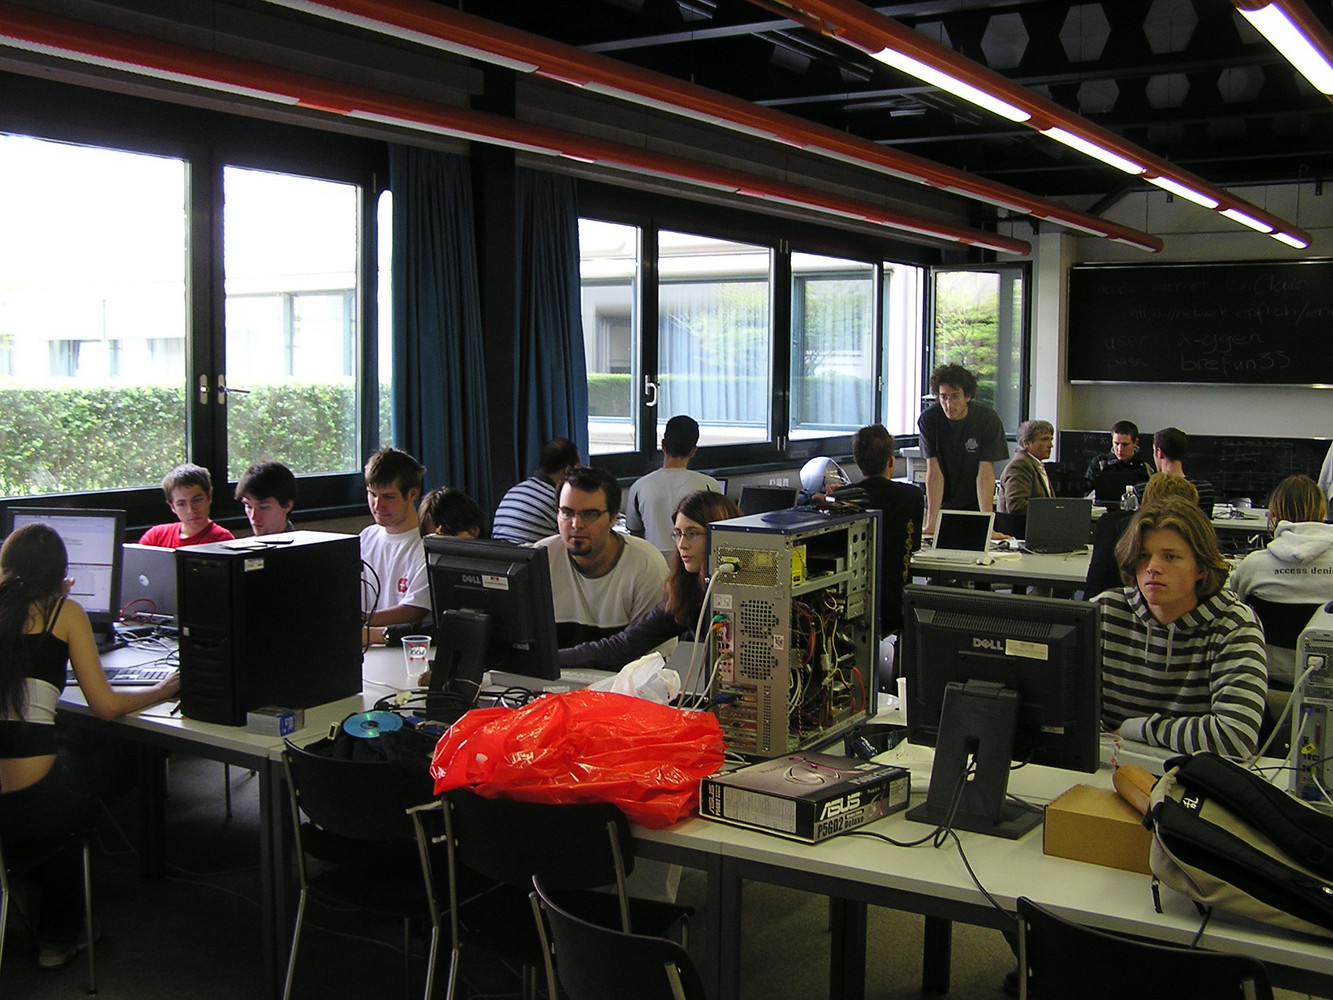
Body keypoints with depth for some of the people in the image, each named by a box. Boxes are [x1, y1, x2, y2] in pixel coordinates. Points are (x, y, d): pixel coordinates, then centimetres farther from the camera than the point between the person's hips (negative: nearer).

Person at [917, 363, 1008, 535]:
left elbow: (985, 474, -17)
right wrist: (931, 523, -23)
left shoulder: (988, 419, -14)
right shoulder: (928, 420, -12)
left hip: (975, 505, -1)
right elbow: (934, 472, -15)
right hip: (941, 505, 1)